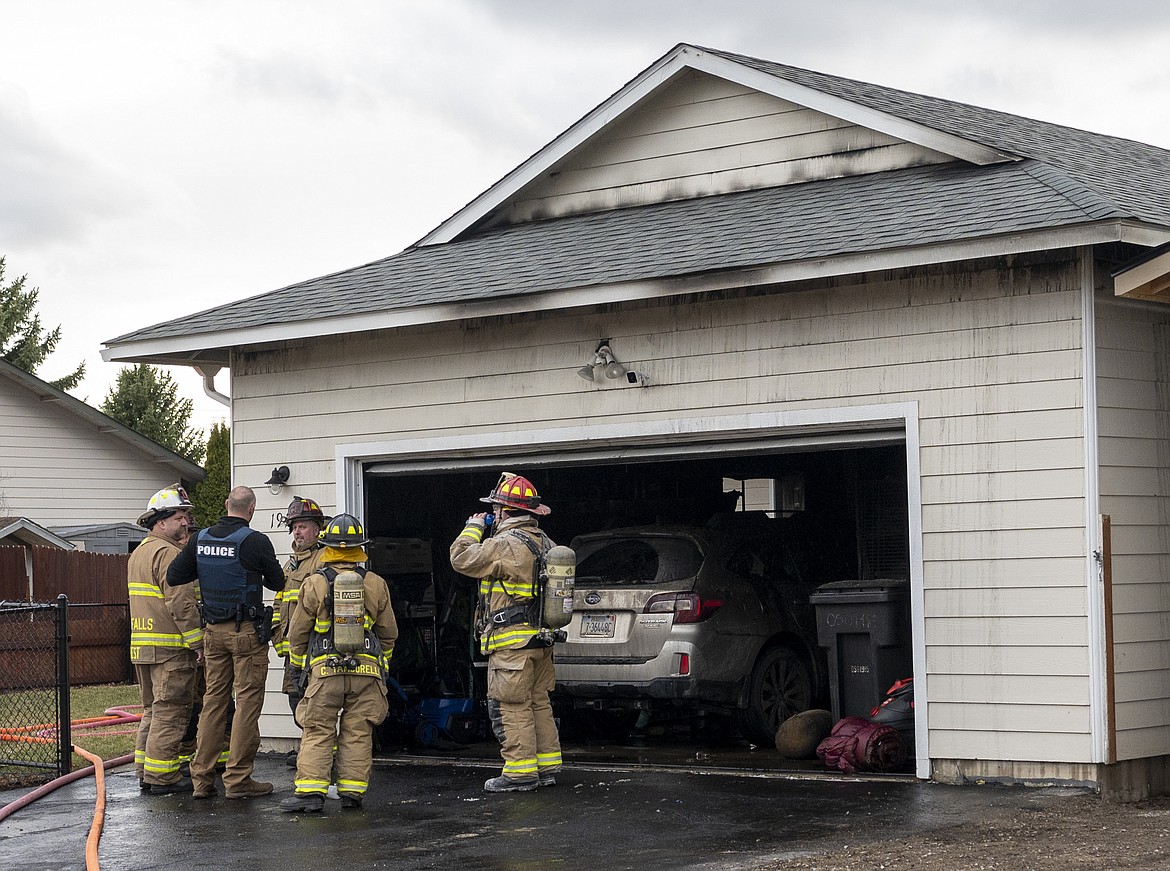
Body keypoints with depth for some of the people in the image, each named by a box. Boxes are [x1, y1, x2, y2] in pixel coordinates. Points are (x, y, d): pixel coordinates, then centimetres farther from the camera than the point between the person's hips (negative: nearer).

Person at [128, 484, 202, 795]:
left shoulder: (138, 553, 19)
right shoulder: (168, 553, -13)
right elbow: (181, 602, -20)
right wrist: (198, 643, -15)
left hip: (142, 645, 10)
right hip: (170, 648, -10)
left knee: (153, 709, 16)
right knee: (170, 711, -6)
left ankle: (145, 771, 19)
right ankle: (161, 777, -6)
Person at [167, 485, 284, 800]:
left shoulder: (200, 539, 3)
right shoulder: (255, 541, -12)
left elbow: (174, 576, 5)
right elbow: (277, 583, -1)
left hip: (214, 631, 5)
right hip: (247, 631, -5)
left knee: (213, 700, 12)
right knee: (248, 703, 0)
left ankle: (202, 777, 13)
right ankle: (238, 779, 0)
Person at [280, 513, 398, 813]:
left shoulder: (314, 584, -3)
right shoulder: (376, 585, 3)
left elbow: (298, 632, 4)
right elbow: (389, 633, 11)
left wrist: (296, 664, 18)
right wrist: (382, 663, 25)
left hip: (325, 670, -2)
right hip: (366, 669, 2)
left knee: (317, 732, 2)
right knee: (357, 733, 7)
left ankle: (310, 791, -5)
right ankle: (352, 791, 6)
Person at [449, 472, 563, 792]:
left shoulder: (506, 545, -18)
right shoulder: (543, 542, 12)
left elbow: (461, 558, -16)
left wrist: (474, 527, -1)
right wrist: (490, 533, 17)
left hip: (512, 642, -9)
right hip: (540, 640, 9)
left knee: (514, 707, -5)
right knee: (538, 703, 14)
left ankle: (520, 771, -4)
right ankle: (547, 766, 18)